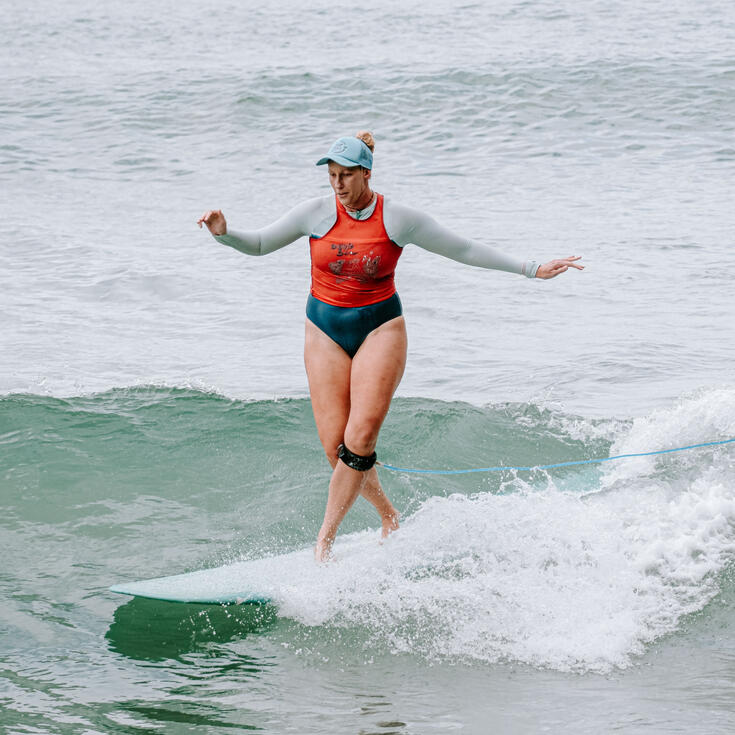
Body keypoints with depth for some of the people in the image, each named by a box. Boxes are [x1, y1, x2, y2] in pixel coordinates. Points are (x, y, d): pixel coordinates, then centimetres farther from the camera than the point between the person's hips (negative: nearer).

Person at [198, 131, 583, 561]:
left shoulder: (399, 219, -8)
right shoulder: (317, 212, -4)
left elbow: (465, 250, 1)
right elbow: (259, 244, 4)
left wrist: (532, 269, 1)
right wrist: (225, 235, -17)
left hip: (380, 328, -2)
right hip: (326, 332, 2)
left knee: (360, 440, -17)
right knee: (335, 446, -6)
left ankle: (326, 538, -9)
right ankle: (390, 517, 18)